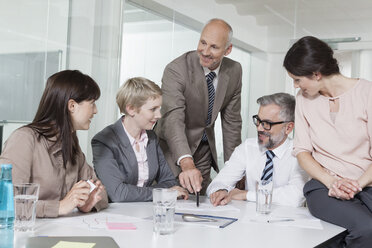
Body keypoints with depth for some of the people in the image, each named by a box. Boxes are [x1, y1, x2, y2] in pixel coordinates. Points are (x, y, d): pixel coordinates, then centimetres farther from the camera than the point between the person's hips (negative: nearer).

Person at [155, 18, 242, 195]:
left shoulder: (234, 71, -6)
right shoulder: (176, 70, -23)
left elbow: (231, 121, 1)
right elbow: (173, 119, -36)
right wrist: (186, 163, -51)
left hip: (205, 150, 4)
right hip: (174, 150, -4)